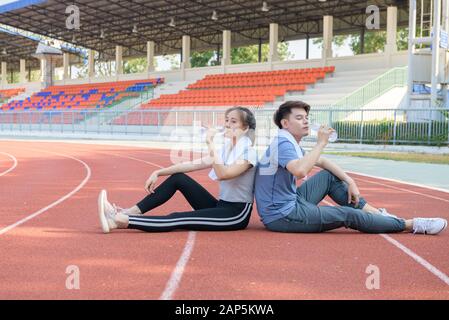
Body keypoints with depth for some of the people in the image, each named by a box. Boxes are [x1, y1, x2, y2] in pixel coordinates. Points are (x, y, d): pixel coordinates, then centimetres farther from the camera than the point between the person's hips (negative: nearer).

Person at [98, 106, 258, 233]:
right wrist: (158, 173, -2)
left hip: (237, 214, -8)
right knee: (178, 178, -1)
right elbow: (193, 164, 5)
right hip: (221, 206, 8)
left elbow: (222, 174, -31)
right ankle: (130, 213, -5)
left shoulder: (249, 153, -15)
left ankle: (120, 221, -31)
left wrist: (211, 144, -28)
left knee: (177, 219, -24)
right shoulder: (225, 149, 11)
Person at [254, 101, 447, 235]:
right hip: (281, 217, -10)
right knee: (348, 215, -9)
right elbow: (300, 171, -38)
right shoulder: (283, 143, -18)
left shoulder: (290, 143, 13)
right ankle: (413, 225, 1)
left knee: (330, 177, 11)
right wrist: (321, 143, -27)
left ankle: (378, 214, 13)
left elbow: (322, 161, 22)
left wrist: (350, 182, 15)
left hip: (291, 203, 10)